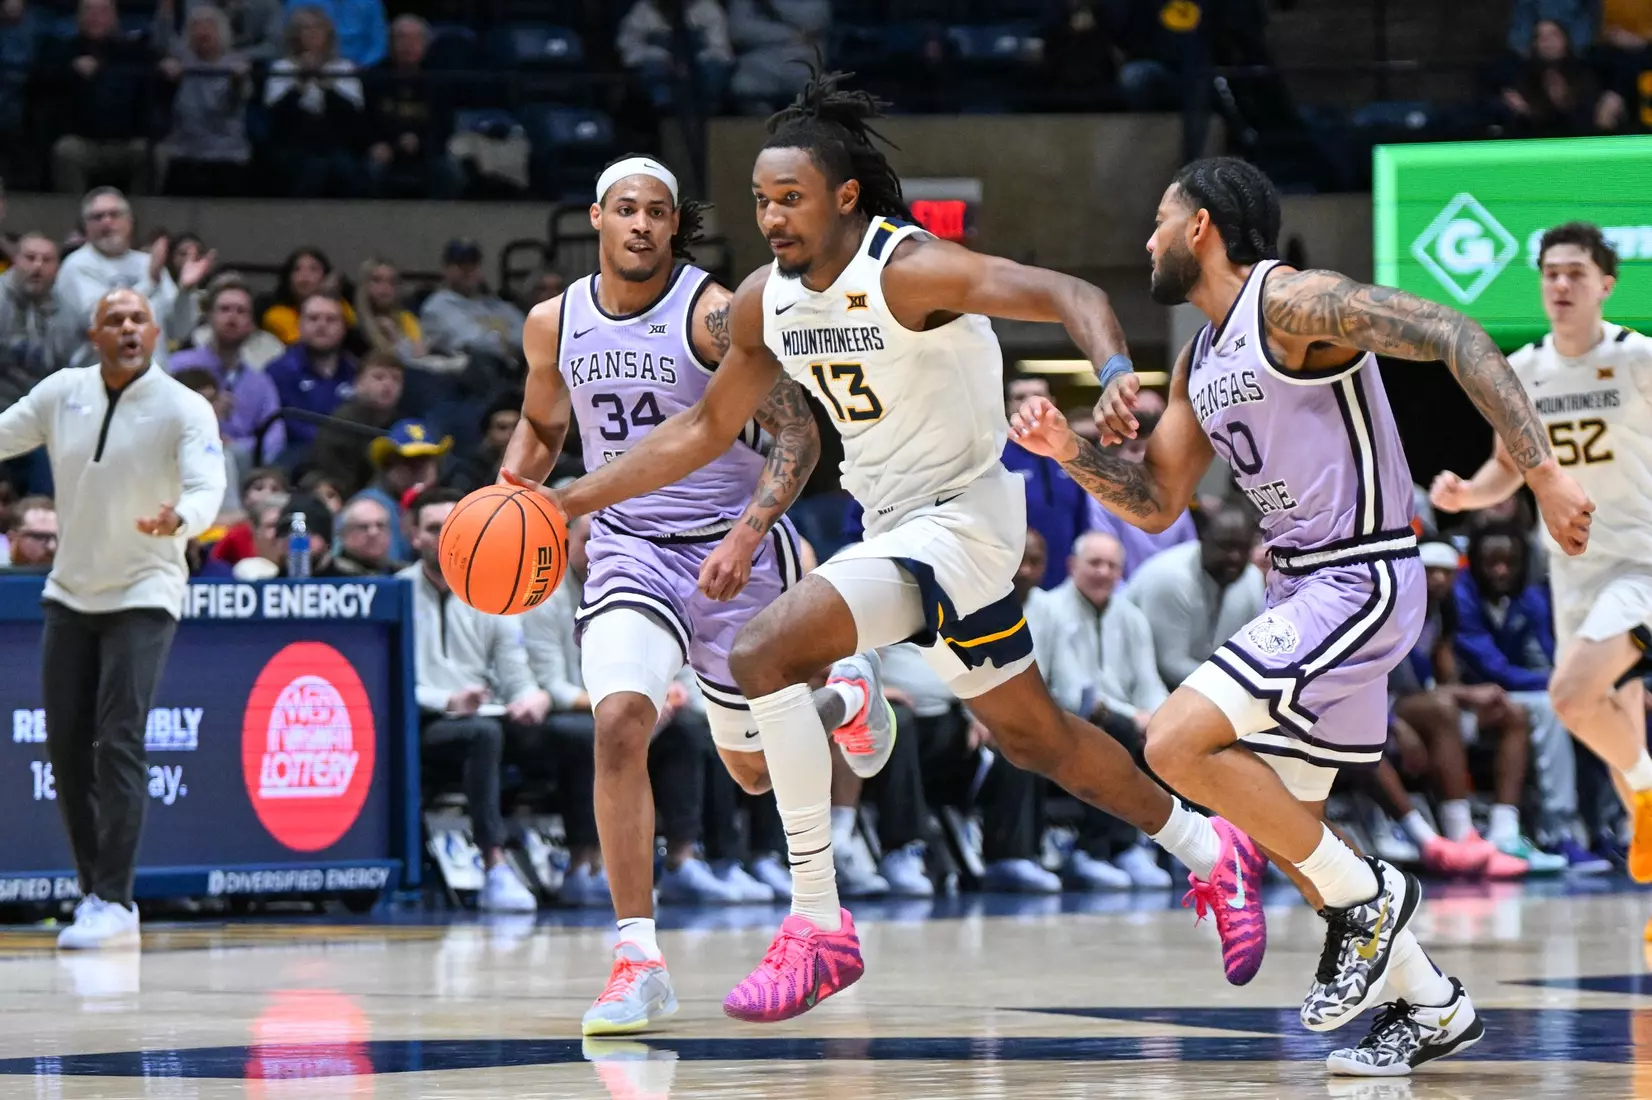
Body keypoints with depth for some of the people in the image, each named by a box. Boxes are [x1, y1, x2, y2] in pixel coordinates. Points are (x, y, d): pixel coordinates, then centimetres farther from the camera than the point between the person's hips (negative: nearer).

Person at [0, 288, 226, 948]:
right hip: (70, 593, 5)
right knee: (65, 744, 4)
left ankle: (114, 904, -14)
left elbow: (207, 487, -24)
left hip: (142, 595, -5)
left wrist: (179, 518, -46)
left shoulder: (184, 409, -13)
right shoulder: (61, 393, 1)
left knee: (118, 744, -15)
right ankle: (96, 890, 15)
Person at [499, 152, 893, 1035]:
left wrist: (748, 534, -31)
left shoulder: (715, 315, -16)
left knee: (756, 767, 13)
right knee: (619, 722, -25)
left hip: (734, 550, -2)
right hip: (629, 545, 2)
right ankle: (638, 959, -21)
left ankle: (846, 696, 51)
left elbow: (797, 434, -17)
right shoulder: (554, 324, -1)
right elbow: (541, 423, 20)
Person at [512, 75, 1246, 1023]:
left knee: (765, 653, -23)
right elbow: (708, 429, 15)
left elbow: (1070, 296, -30)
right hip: (896, 526, 9)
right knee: (1036, 737, 22)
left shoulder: (910, 270, -21)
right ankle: (1207, 849, 43)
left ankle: (818, 927, -19)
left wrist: (1118, 379, -50)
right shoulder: (765, 302, 2)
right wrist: (569, 501, 10)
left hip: (962, 517, -9)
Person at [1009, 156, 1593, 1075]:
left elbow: (1456, 339, -20)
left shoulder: (1292, 302, -14)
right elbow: (1157, 506, 20)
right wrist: (1075, 454, 2)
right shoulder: (1200, 363, 14)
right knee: (1284, 827, 13)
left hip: (1361, 583, -10)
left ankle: (1365, 896, -7)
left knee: (1178, 741, -20)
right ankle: (1434, 1008, 24)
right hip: (1304, 587, 10)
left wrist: (1541, 471, -27)